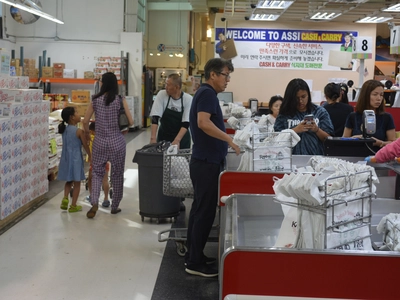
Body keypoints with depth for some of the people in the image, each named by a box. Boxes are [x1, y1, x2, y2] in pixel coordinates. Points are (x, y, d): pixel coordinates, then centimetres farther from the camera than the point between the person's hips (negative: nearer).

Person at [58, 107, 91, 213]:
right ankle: (73, 206, 10)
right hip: (75, 159, -6)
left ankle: (65, 198, 3)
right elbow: (85, 145, -7)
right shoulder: (79, 131, -14)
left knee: (69, 181, 22)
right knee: (77, 183, 6)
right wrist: (90, 156, 9)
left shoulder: (64, 130, 4)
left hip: (66, 159, 6)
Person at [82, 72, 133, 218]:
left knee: (97, 172, 10)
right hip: (117, 141, -1)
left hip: (100, 141, 1)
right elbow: (130, 122, -6)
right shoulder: (120, 100, -6)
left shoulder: (95, 100, -2)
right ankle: (115, 206, 19)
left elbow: (85, 121, -1)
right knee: (117, 174, 11)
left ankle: (94, 203, -9)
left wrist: (87, 133, 19)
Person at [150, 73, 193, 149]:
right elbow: (155, 117, -15)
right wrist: (153, 138, -25)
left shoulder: (188, 99, -13)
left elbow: (186, 123, -18)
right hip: (163, 137, 1)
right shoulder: (162, 94, -10)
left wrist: (177, 140, -30)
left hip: (182, 138, -1)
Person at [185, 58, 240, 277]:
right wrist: (229, 139, -27)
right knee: (205, 212, -4)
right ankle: (195, 263, 3)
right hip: (207, 162, -10)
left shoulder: (204, 93, 17)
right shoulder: (207, 93, -14)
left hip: (204, 161, 10)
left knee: (199, 209, 15)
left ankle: (193, 255, 24)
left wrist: (224, 140, 19)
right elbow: (203, 122, -29)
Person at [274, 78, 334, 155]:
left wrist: (317, 130, -8)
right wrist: (295, 130, -10)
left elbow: (329, 139, 9)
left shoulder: (320, 112, 11)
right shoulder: (284, 114, 9)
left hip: (316, 156, 0)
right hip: (291, 157, 0)